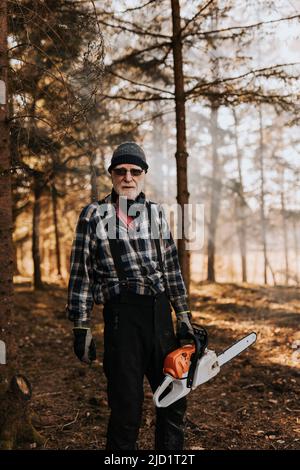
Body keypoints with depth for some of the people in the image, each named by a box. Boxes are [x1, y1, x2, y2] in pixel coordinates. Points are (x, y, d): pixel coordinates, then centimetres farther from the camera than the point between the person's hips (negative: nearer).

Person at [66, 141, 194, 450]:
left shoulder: (156, 213, 11)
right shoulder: (93, 215, 0)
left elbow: (171, 267, 13)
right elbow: (81, 275, -1)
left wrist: (183, 315, 11)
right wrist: (81, 328, -4)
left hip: (161, 311, 5)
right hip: (122, 313, -4)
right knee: (127, 406, 1)